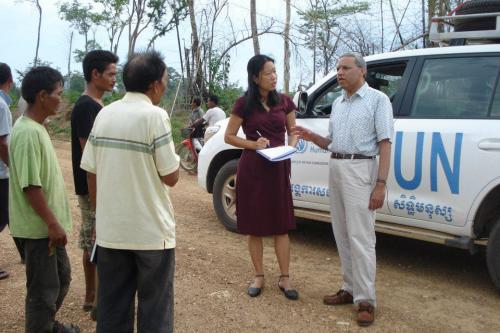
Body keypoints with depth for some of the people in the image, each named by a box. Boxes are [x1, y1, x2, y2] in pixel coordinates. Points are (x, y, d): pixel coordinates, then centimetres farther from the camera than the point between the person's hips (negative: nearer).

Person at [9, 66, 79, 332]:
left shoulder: (37, 128, 9)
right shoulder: (27, 132, -21)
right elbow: (30, 185, -24)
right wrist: (52, 223, -21)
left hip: (48, 224, 10)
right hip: (38, 227, -10)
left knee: (61, 278, 23)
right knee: (44, 289, 2)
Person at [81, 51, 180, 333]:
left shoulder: (104, 114, 4)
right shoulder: (155, 115, -14)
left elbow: (91, 174, 6)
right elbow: (170, 177, -14)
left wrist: (102, 214, 18)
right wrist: (174, 155, 6)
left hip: (110, 230, 6)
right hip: (151, 231, -5)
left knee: (112, 307, 15)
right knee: (155, 306, 10)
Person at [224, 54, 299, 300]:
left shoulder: (284, 102, 4)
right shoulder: (244, 104, -3)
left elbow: (293, 132, 13)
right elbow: (229, 136, 1)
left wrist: (290, 148, -8)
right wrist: (254, 144, -14)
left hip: (279, 168, 2)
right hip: (251, 169, -2)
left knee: (281, 224, 3)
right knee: (254, 225, 6)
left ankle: (284, 278, 13)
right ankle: (259, 276, 19)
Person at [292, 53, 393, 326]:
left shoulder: (377, 99, -3)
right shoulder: (338, 103, 17)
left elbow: (384, 144, -9)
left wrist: (380, 184, -17)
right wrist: (311, 136, 1)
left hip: (359, 169, -7)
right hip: (336, 168, 8)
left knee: (360, 237, -7)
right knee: (342, 235, 11)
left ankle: (365, 300, -1)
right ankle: (351, 288, 21)